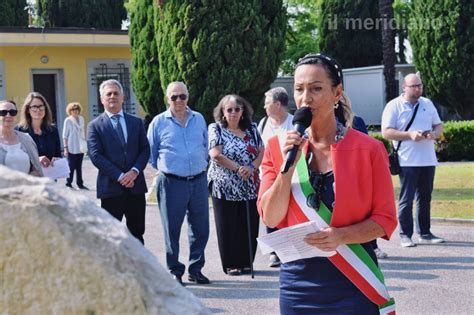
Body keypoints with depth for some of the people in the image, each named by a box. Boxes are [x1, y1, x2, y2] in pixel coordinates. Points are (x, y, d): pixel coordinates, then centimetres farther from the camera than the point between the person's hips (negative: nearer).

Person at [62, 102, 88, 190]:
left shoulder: (81, 118, 8)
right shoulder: (68, 120, -6)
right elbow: (65, 135, -6)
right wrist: (65, 148, -11)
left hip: (81, 147, 5)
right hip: (72, 148, -5)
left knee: (79, 167, 11)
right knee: (71, 167, -4)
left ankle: (80, 184, 17)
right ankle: (68, 184, 4)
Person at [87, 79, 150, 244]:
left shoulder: (136, 122, 12)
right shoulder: (95, 126, 1)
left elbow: (145, 149, 7)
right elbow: (96, 156, -8)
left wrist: (135, 171, -12)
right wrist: (120, 177, -15)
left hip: (136, 186, 3)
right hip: (111, 188, -3)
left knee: (137, 234, 9)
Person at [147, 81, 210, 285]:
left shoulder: (199, 119, 9)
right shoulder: (159, 122, 0)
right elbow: (151, 153, 9)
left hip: (198, 181, 3)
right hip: (172, 183, -3)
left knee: (200, 228, 7)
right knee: (172, 230, 2)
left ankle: (195, 270, 20)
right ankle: (175, 271, 13)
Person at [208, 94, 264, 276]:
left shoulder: (251, 129, 9)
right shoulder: (216, 129, -1)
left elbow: (262, 152, 4)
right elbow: (216, 154, -13)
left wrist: (252, 167, -15)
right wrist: (238, 168, -16)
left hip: (250, 187, 3)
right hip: (224, 186, -3)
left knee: (250, 226, 4)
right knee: (228, 227, 2)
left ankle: (246, 262, 16)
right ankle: (230, 265, 11)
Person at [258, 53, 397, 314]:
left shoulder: (368, 149, -5)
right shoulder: (279, 148, 2)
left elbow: (385, 219, -4)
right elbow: (271, 218, -3)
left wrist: (341, 236, -19)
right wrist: (288, 165, -14)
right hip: (298, 280, 2)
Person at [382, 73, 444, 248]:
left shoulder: (427, 104, 15)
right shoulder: (394, 106, -2)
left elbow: (438, 125, 20)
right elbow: (386, 132, -8)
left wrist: (435, 134, -4)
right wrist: (410, 135, -18)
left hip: (428, 160, 5)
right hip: (407, 161, -5)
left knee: (425, 198, 10)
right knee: (406, 200, -3)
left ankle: (425, 233, 17)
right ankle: (405, 235, 2)